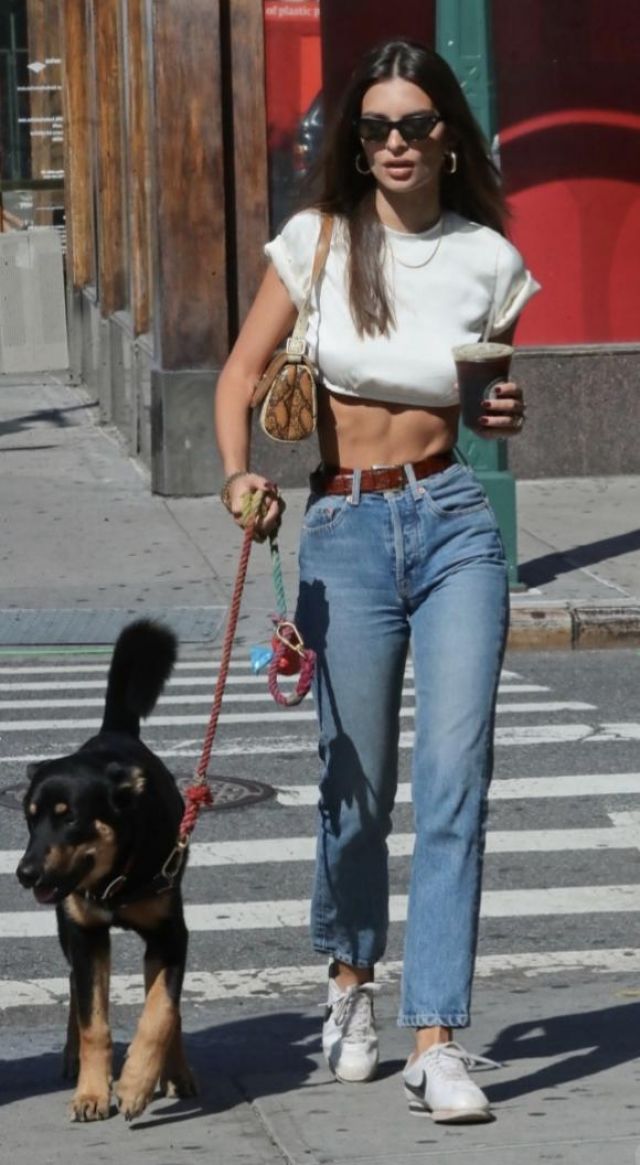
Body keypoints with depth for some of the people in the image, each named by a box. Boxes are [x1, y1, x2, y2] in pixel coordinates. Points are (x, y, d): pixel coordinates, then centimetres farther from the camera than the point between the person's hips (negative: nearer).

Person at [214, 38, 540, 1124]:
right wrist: (238, 472, -14)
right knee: (356, 783, 9)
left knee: (455, 777, -10)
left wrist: (507, 416, -8)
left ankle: (436, 1040, -10)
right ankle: (351, 974, 37)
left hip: (454, 521, 0)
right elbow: (243, 372, 3)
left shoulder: (488, 260, 2)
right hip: (343, 530, 0)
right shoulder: (318, 241, 0)